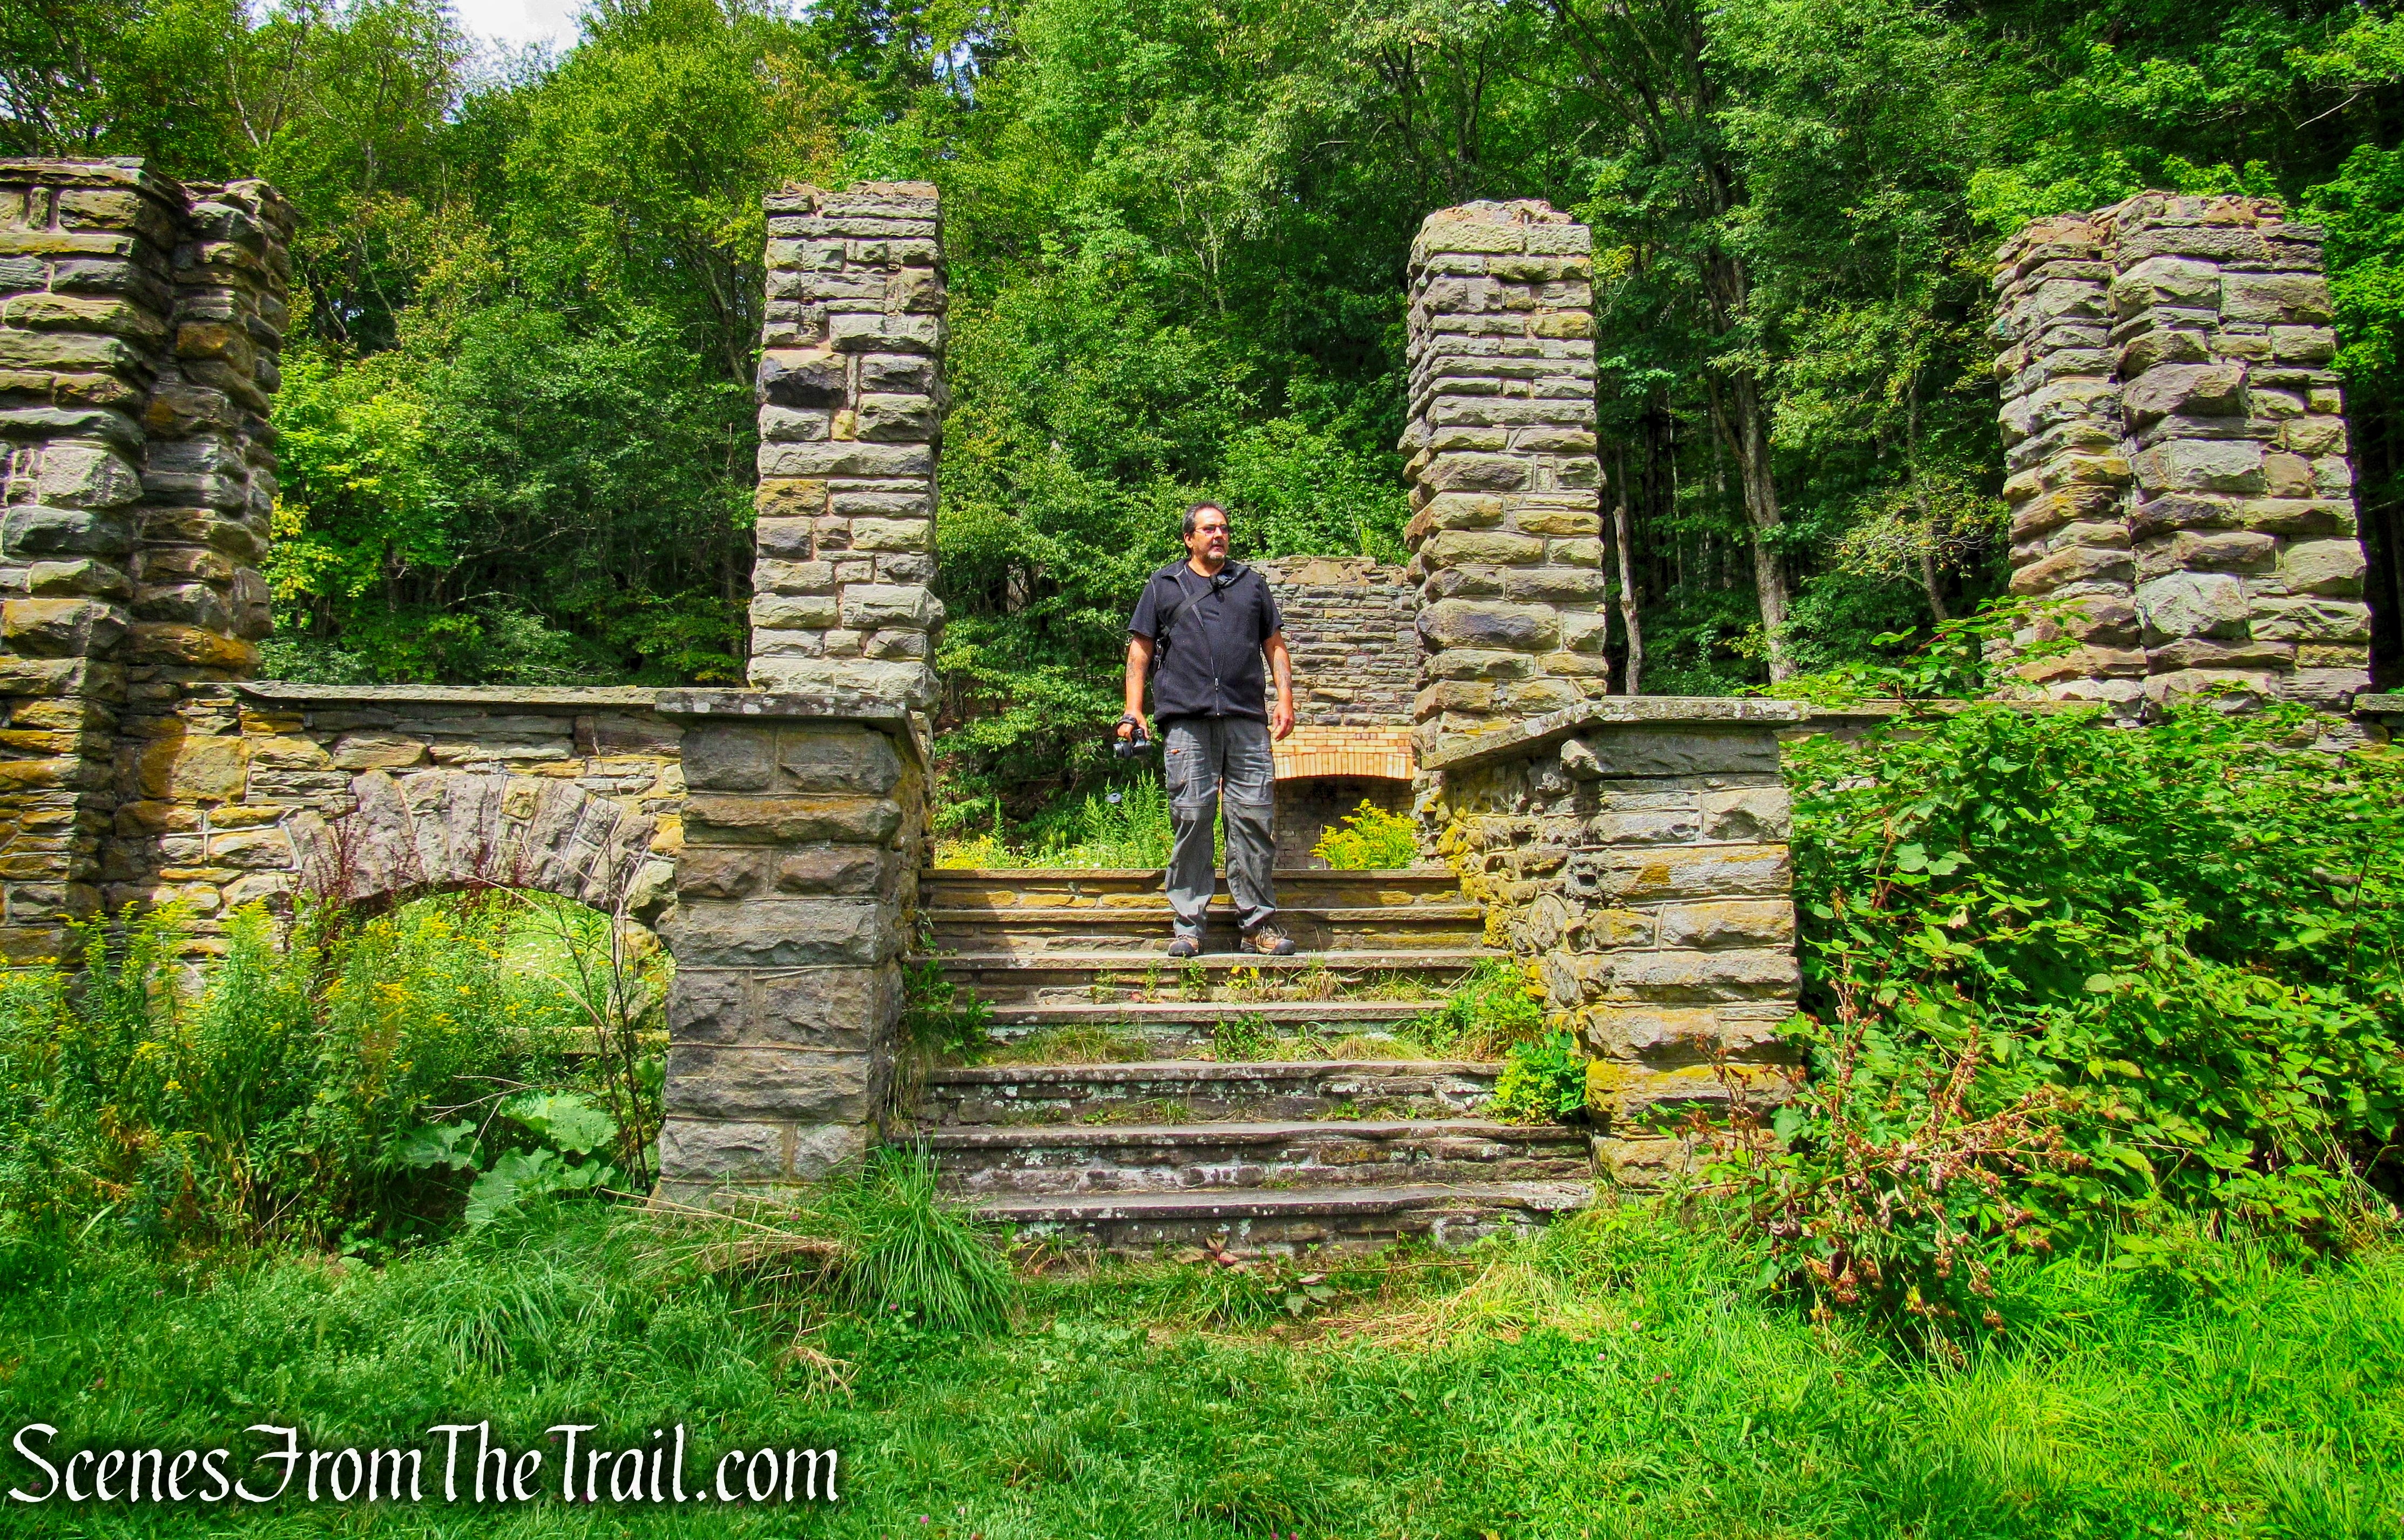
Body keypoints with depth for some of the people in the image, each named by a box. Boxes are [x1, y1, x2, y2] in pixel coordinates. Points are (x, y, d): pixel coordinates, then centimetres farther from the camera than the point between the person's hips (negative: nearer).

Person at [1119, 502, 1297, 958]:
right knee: (1191, 817, -5)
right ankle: (1187, 924, 1)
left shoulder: (1251, 583, 22)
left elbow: (1274, 645, 22)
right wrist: (1133, 710, 3)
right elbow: (1140, 650, 14)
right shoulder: (1163, 586, 17)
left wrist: (1285, 698, 8)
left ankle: (1258, 921, 3)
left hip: (1247, 719, 2)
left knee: (1254, 817, -3)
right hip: (1187, 719, -1)